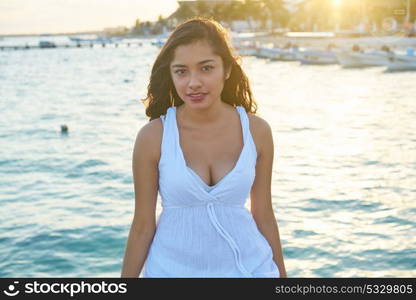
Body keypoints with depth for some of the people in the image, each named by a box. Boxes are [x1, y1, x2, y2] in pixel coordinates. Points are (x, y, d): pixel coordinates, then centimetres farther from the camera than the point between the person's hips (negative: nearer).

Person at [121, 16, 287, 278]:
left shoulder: (257, 131, -8)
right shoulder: (153, 137, -13)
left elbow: (264, 215, 2)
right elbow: (142, 225, -6)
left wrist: (281, 272, 8)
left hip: (249, 266, 2)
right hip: (173, 268, -1)